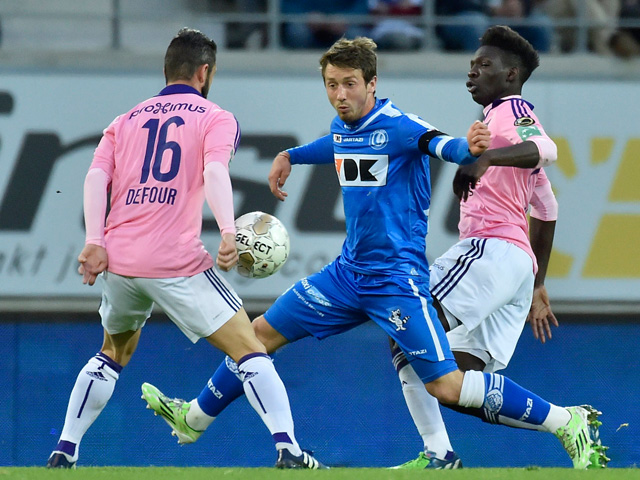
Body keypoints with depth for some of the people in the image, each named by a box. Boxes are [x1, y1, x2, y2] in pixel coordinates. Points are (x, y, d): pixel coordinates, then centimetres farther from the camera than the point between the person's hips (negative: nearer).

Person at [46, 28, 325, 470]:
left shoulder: (125, 122, 20)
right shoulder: (216, 119, 7)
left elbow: (96, 177, 3)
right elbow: (214, 172, -13)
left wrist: (95, 243, -5)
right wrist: (228, 231, -25)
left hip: (118, 261, 5)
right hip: (177, 262, -5)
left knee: (114, 354, 27)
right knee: (250, 350, 0)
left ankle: (64, 452, 21)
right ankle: (288, 449, -13)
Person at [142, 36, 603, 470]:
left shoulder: (397, 126, -18)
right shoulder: (342, 128, 6)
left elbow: (441, 145, -37)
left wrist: (469, 148, -58)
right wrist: (289, 156, 35)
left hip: (396, 279, -8)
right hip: (348, 271, 8)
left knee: (447, 386, -16)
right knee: (264, 333, 15)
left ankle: (566, 421, -8)